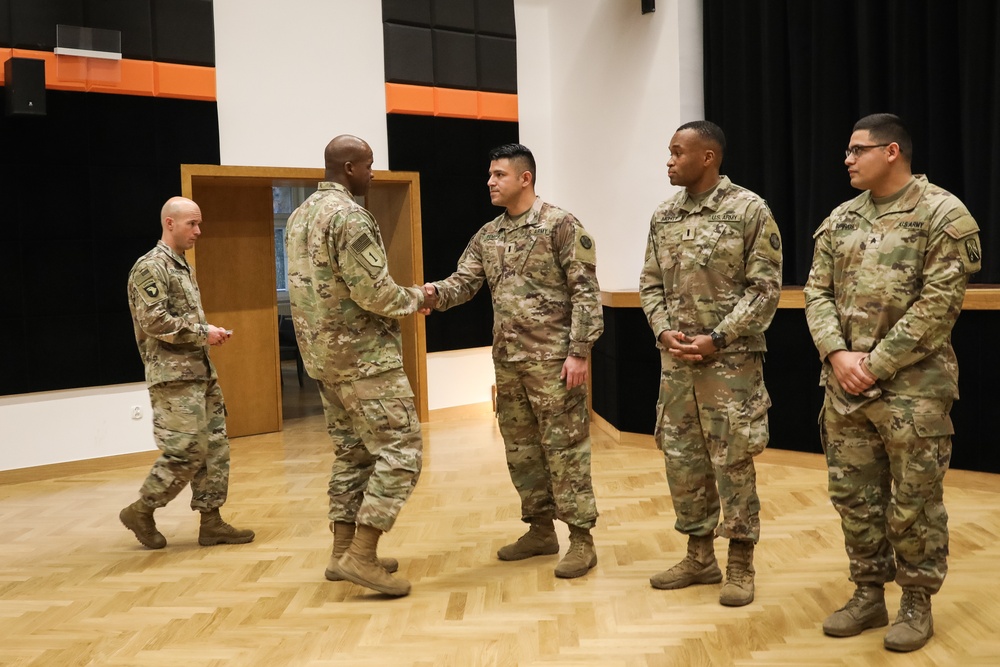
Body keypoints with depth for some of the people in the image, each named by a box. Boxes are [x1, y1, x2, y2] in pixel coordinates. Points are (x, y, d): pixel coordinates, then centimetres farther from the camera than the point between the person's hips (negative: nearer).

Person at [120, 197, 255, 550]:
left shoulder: (183, 266, 18)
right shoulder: (151, 267, -11)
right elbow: (154, 321, -21)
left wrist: (210, 333, 6)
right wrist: (204, 333, -16)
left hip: (200, 371, 9)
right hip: (174, 375, -9)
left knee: (215, 447, 7)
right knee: (186, 451, -8)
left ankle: (211, 522, 13)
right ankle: (140, 511, 11)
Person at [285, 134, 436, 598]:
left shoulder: (300, 217, 13)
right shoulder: (350, 216, -17)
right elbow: (372, 292, -22)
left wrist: (401, 298, 16)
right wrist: (416, 298, -3)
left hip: (324, 355, 10)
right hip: (363, 356, -10)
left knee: (352, 452, 16)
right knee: (401, 449, -5)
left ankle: (344, 551, 20)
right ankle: (361, 556, -6)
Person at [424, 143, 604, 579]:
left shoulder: (561, 225, -8)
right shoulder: (487, 236, 12)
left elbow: (585, 292, -11)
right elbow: (464, 282, 7)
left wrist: (578, 351, -17)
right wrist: (435, 293, -16)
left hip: (553, 358, -7)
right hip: (507, 360, 7)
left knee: (564, 446, -3)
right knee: (521, 448, 13)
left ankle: (581, 538, 7)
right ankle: (541, 530, 26)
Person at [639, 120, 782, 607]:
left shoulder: (749, 210, -8)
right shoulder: (664, 216, 9)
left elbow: (765, 287, -10)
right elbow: (650, 283, 12)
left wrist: (716, 339, -15)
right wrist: (664, 331, -5)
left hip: (730, 359, -6)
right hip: (675, 360, 6)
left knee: (732, 461, 1)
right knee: (682, 459, 11)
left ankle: (741, 565, 15)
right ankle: (700, 557, 26)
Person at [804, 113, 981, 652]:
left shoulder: (942, 214, -8)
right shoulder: (840, 220, 10)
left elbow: (939, 304, -14)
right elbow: (817, 292, 7)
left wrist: (876, 363, -16)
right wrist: (837, 354, -9)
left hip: (912, 385, -5)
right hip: (844, 384, 6)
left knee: (914, 501, 5)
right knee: (853, 495, 12)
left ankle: (917, 602, 22)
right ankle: (868, 594, 27)